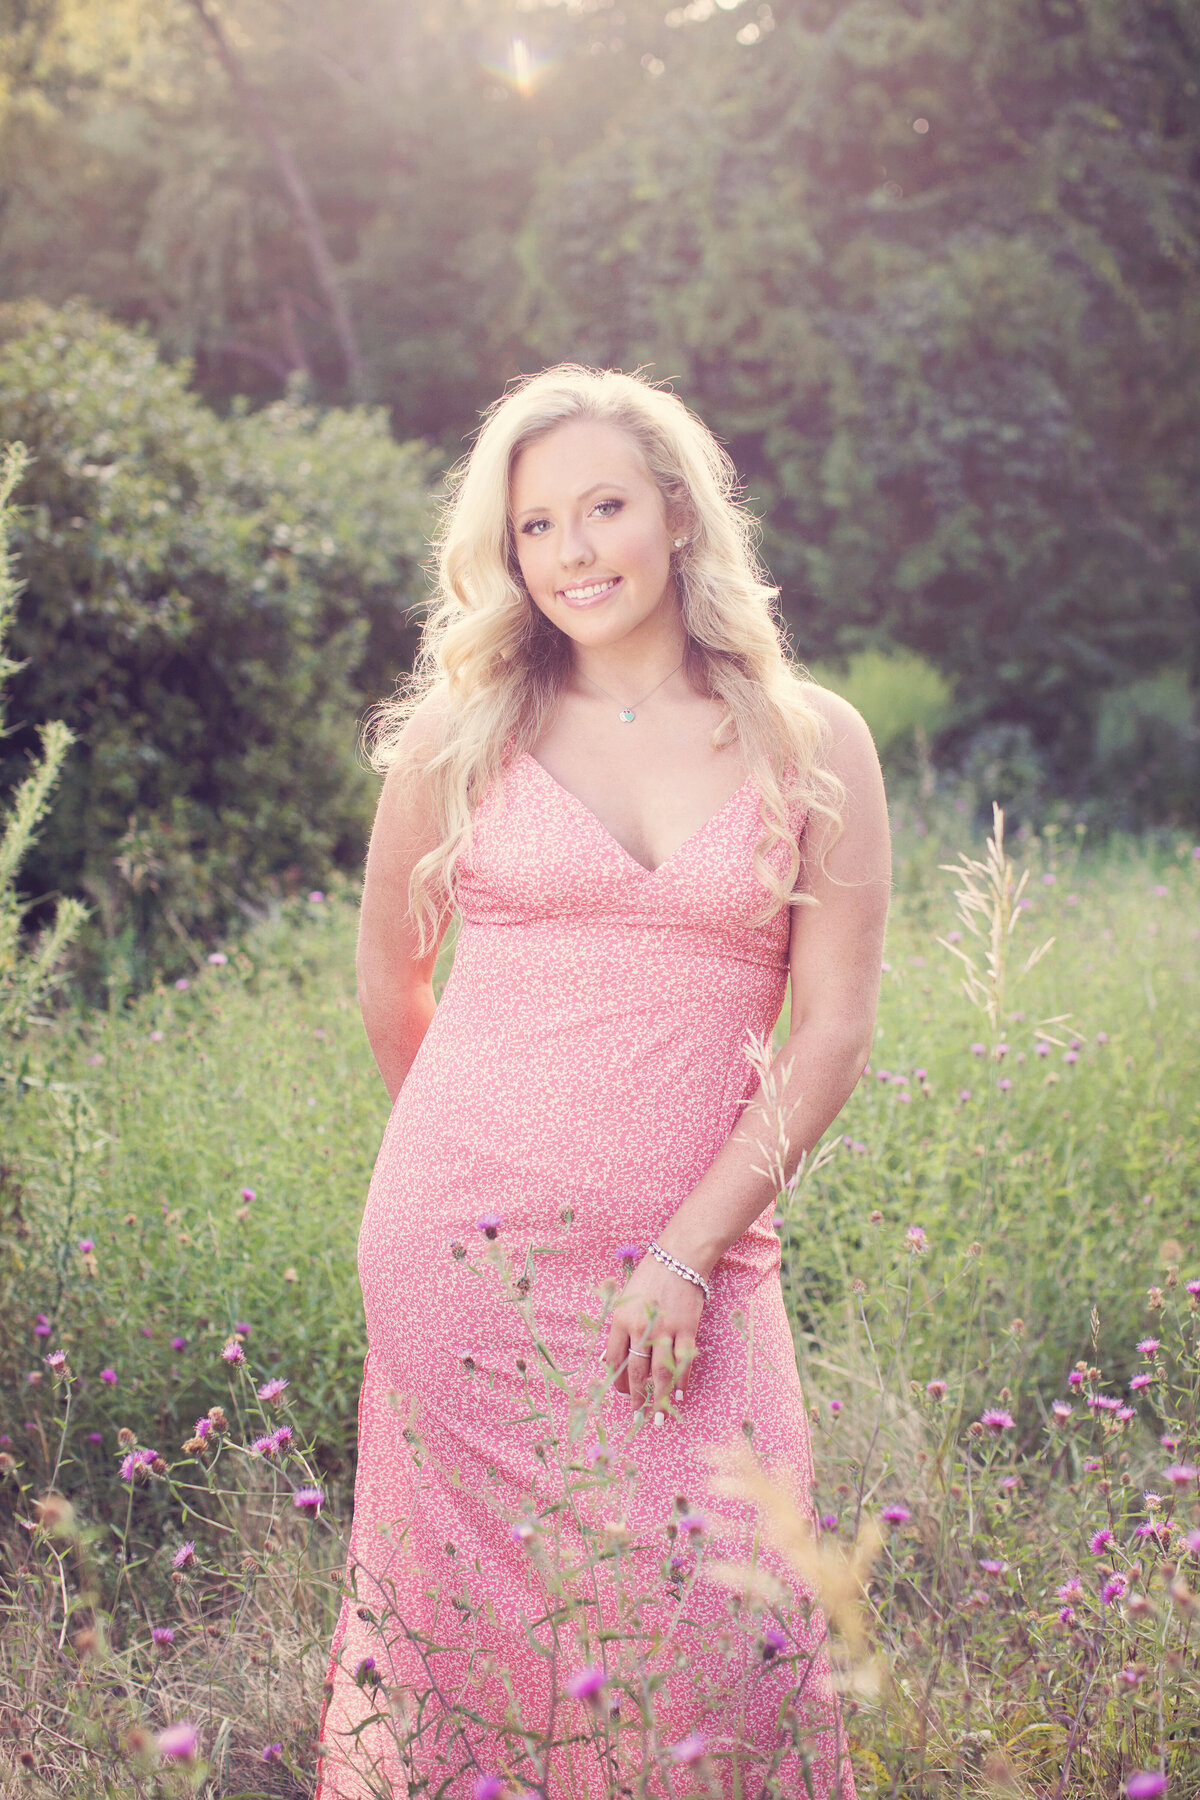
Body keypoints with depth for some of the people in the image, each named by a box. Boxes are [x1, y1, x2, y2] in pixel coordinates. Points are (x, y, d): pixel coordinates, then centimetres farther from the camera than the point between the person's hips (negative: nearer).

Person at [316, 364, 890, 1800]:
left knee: (713, 1616, -4)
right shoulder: (457, 730, 4)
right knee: (484, 1604, 3)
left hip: (695, 1250, 0)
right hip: (464, 1248, 0)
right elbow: (390, 984, 17)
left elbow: (834, 1031, -1)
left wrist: (688, 1254, -8)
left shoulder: (813, 744, 3)